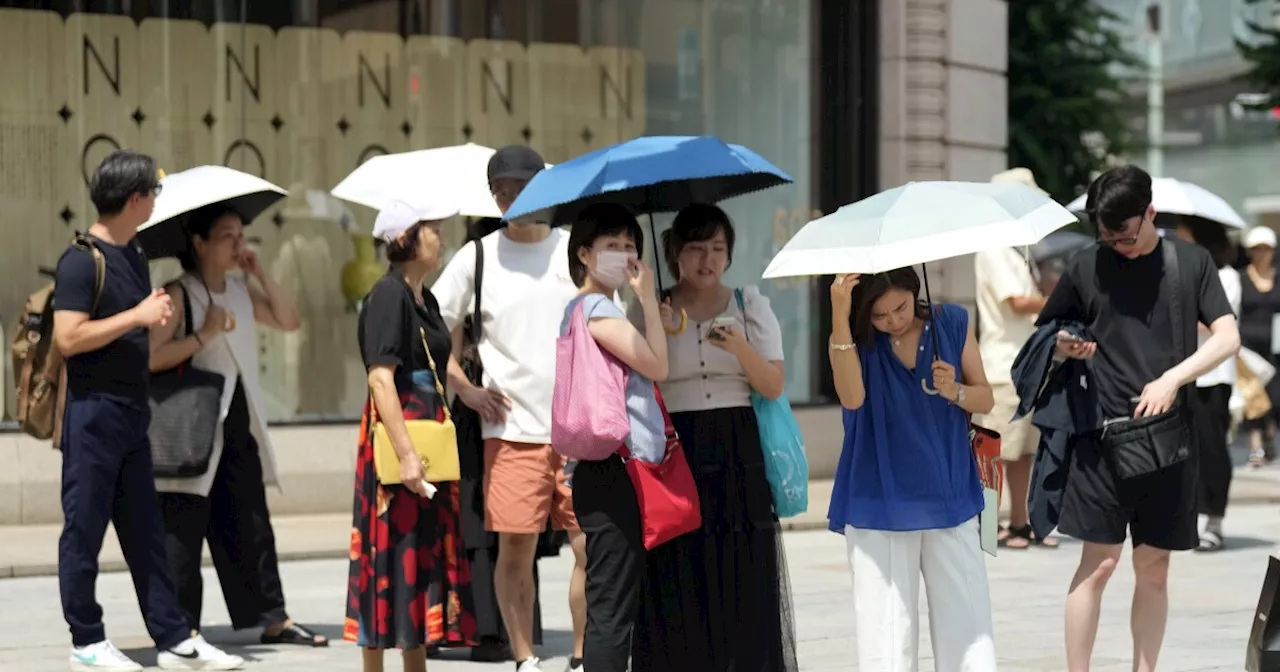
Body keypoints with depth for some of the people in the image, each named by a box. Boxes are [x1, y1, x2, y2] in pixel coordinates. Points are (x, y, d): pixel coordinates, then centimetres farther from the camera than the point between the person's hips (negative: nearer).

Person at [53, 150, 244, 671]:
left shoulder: (134, 256, 14)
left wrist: (158, 318, 7)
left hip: (131, 409, 8)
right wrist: (137, 317, -17)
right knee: (84, 528, 1)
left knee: (145, 531, 10)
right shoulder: (82, 259, -12)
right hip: (92, 410, -8)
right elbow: (68, 338, -20)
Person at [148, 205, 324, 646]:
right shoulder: (179, 295, -9)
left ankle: (272, 618, 14)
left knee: (251, 527, 10)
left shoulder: (242, 291, 13)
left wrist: (259, 274, 3)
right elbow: (150, 357, -18)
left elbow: (290, 321, 10)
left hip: (240, 427, 7)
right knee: (183, 530, -3)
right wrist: (204, 336, -19)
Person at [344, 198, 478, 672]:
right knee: (393, 557, -6)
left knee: (427, 555, 12)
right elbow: (381, 379, -21)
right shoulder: (388, 296, -13)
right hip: (395, 441, -9)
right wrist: (405, 454, -26)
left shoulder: (425, 300, 14)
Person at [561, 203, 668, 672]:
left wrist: (658, 322, 11)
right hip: (611, 471, -10)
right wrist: (648, 297, -7)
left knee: (614, 607, 12)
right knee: (612, 608, -10)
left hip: (621, 474, 10)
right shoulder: (594, 307, -10)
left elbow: (643, 375, 22)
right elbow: (656, 366, -15)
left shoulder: (594, 309, 20)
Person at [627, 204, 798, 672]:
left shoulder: (750, 304, 10)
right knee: (677, 597, -4)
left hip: (738, 457, 1)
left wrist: (741, 348, -16)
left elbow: (774, 387, -1)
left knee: (745, 593, -4)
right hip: (674, 455, 0)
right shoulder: (648, 310, 8)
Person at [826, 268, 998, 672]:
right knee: (887, 632, -1)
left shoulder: (952, 323, 2)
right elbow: (852, 397, -24)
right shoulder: (856, 339, -4)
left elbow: (986, 399, 8)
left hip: (950, 498, 2)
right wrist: (840, 316, -32)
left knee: (967, 624, 0)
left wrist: (955, 391, -15)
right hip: (880, 504, -2)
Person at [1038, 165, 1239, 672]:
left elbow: (1228, 337, -2)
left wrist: (1172, 378, -15)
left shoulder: (1190, 262, 4)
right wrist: (1064, 349, -10)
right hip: (1103, 435, -1)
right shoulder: (1087, 267, 3)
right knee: (1099, 562, -6)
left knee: (1153, 567, 7)